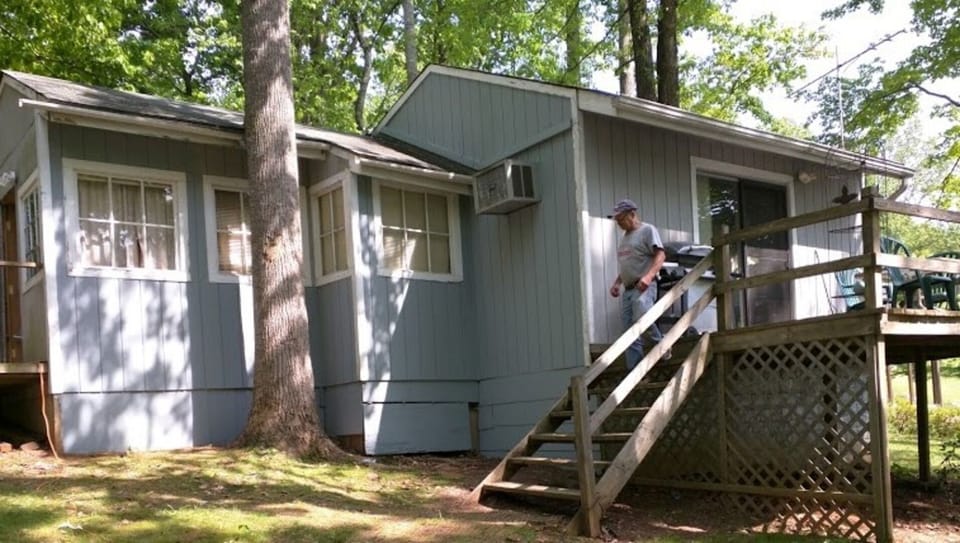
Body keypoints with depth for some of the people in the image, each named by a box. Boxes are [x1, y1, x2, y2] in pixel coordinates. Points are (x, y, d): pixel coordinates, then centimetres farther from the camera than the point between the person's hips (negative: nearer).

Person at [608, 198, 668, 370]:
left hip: (643, 287, -8)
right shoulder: (625, 237, 22)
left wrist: (649, 276, -29)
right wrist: (617, 283, 14)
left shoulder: (647, 230, -2)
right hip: (628, 290, 8)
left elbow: (660, 255, -14)